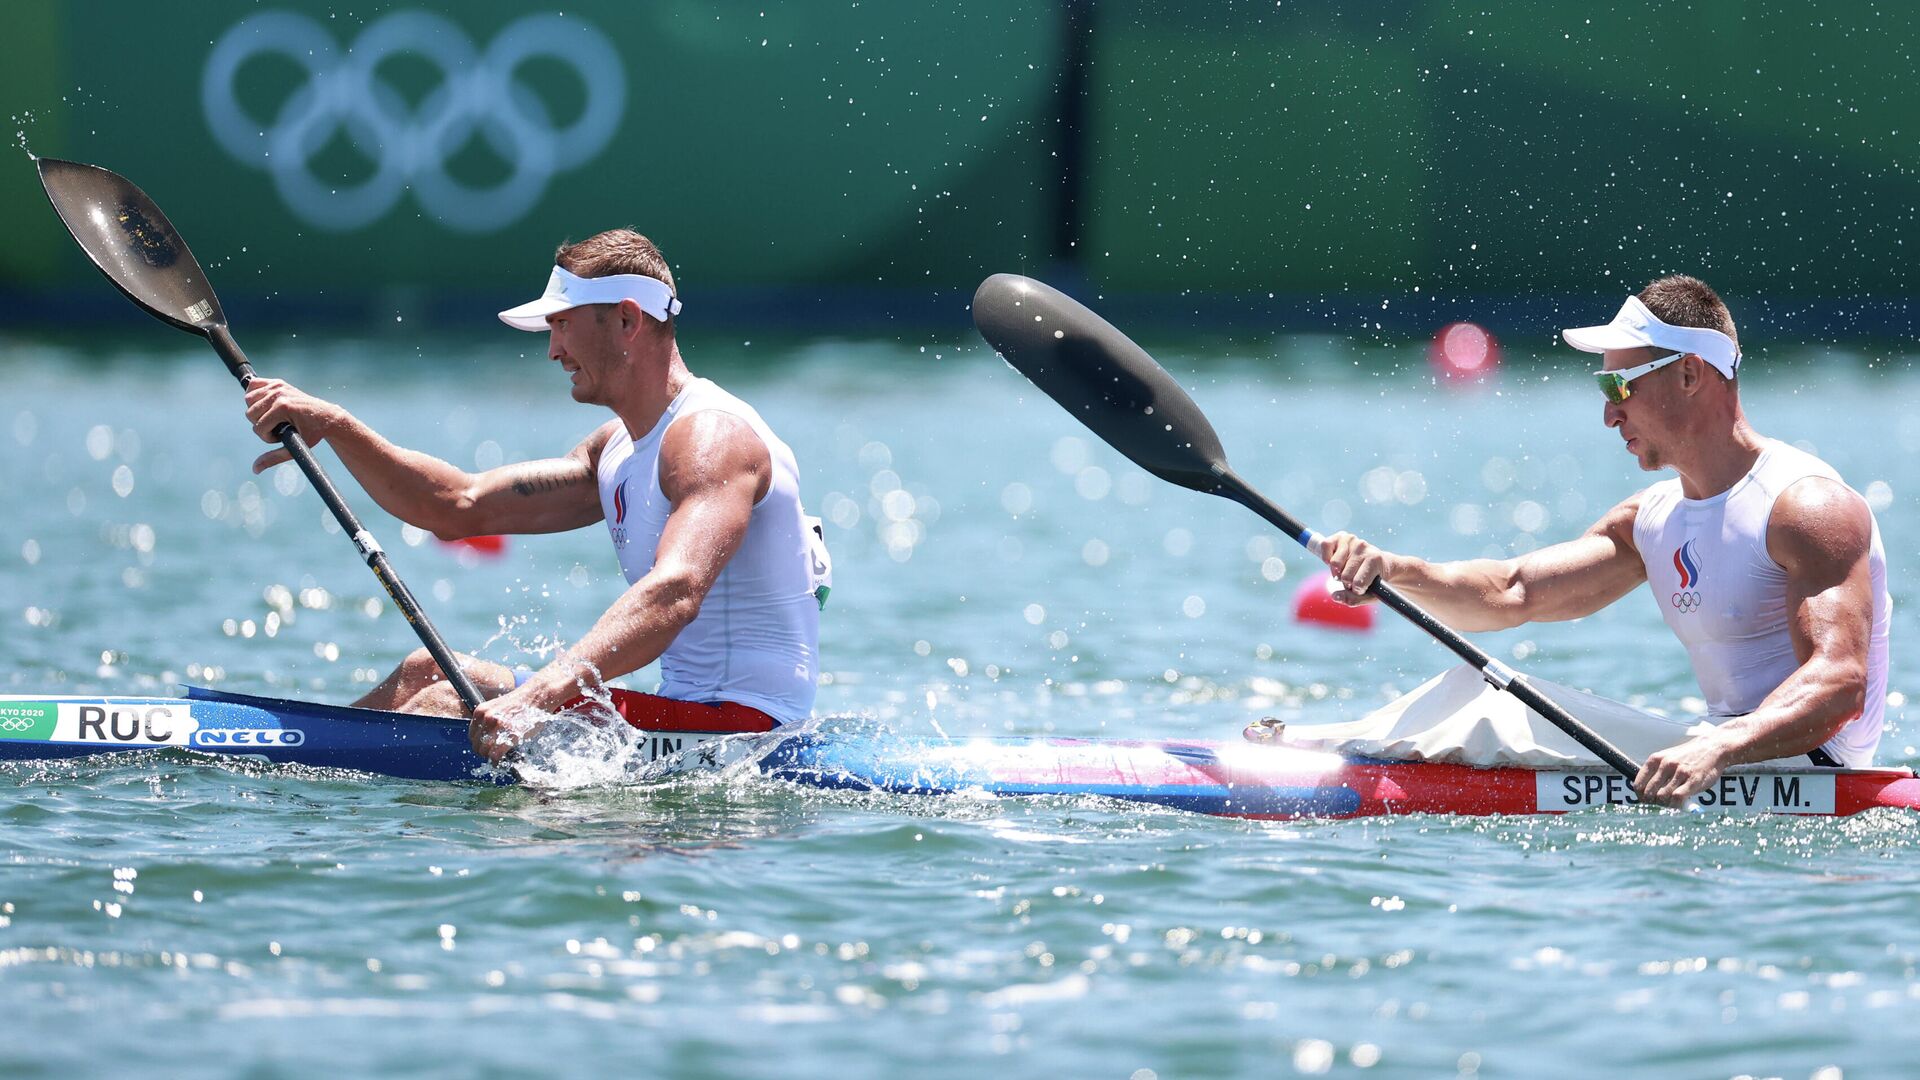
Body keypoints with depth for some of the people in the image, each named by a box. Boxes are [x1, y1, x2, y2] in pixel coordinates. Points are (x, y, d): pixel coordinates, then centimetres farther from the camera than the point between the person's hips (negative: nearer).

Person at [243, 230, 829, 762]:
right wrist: (332, 425, 5)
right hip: (693, 708, 10)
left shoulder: (711, 435, -16)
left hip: (737, 721, -10)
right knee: (428, 672, 15)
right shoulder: (618, 449, 17)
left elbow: (676, 592, -34)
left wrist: (535, 696, -45)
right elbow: (458, 506, 17)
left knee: (450, 704, -18)